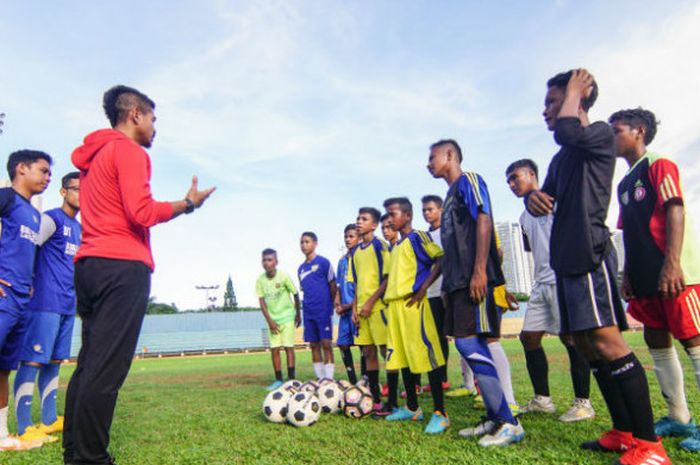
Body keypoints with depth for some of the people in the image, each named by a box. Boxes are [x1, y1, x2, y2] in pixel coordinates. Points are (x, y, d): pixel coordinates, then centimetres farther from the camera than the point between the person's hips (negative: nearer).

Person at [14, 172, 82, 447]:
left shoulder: (79, 228, 19)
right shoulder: (51, 219, -5)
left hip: (68, 305, 8)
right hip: (46, 303, -8)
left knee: (53, 362, 12)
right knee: (32, 361, -4)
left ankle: (49, 421, 19)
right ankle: (24, 428, 1)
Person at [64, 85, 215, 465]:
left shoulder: (93, 156, 23)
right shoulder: (129, 150, -4)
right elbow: (142, 213, -15)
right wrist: (188, 203, -3)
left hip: (88, 264, 10)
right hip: (123, 266, -9)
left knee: (88, 364, 12)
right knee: (106, 370, -8)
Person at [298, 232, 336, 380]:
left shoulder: (323, 262, -4)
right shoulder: (301, 268, 13)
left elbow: (333, 286, -2)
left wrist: (330, 306, -1)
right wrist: (308, 305, 9)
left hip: (323, 311, -6)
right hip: (308, 312, 6)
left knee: (326, 344, -6)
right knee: (314, 345, 8)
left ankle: (329, 379, -1)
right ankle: (320, 379, 16)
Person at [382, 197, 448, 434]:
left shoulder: (418, 237, -3)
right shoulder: (395, 247, 21)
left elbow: (442, 259, -14)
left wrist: (423, 288, -16)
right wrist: (387, 299, 20)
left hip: (413, 303, -9)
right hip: (395, 305, 9)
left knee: (425, 354, -7)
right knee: (402, 356, 12)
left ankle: (440, 413, 1)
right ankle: (412, 408, 25)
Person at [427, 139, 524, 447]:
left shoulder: (468, 180, -1)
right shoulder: (451, 193, 25)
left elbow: (484, 220, -15)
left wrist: (479, 271, -23)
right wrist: (448, 281, 22)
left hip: (473, 279, -10)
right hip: (456, 280, 10)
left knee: (469, 343, -13)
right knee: (474, 347, 9)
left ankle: (508, 423, -4)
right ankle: (495, 419, 17)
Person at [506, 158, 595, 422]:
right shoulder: (524, 217, 20)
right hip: (541, 282, 8)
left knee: (570, 337, -4)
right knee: (528, 336, 6)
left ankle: (583, 402, 11)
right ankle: (542, 399, 18)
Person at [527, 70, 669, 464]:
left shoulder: (601, 134, 0)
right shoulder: (562, 157, 23)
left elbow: (566, 132, -23)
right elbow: (544, 200, 22)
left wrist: (574, 90, -4)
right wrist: (534, 197, -3)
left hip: (589, 253, -9)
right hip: (567, 258, 9)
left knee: (607, 342, -14)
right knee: (587, 344, 9)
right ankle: (625, 431, 19)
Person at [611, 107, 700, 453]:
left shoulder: (659, 165, -3)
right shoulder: (624, 184, 21)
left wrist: (671, 262, -23)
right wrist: (628, 275, 16)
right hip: (646, 278, 9)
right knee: (656, 343, 10)